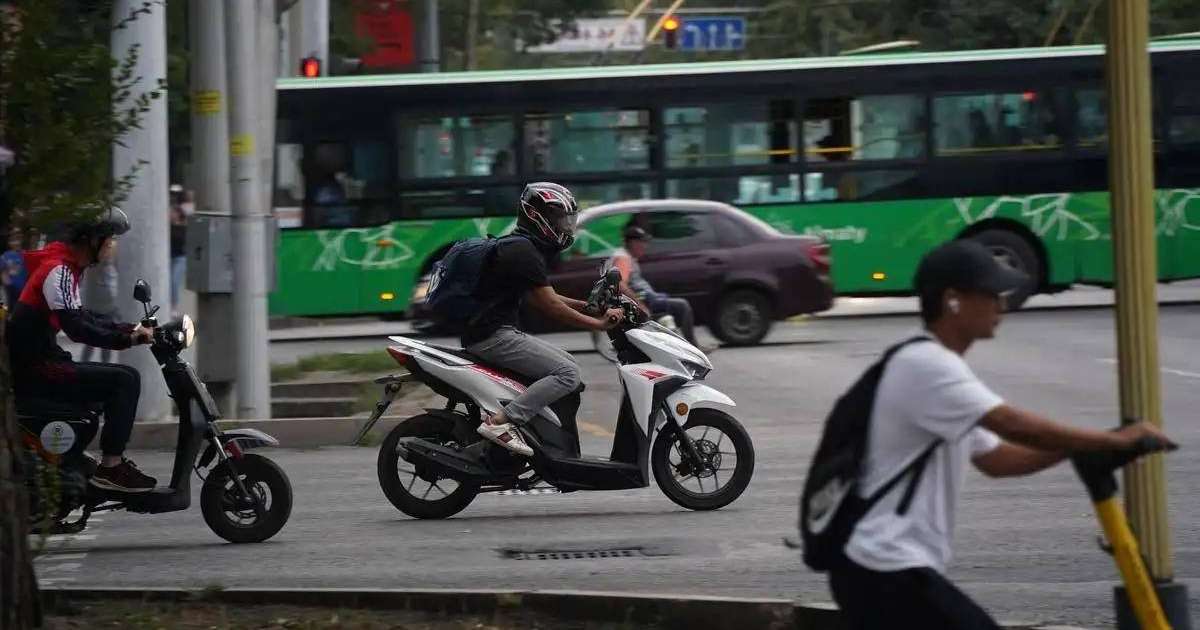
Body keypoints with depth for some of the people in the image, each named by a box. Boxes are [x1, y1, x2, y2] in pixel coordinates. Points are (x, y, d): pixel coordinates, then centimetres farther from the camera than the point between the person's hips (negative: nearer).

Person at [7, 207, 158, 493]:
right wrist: (127, 339, -24)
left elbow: (81, 317, 26)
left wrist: (128, 329, 16)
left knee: (124, 379, 18)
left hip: (41, 360, 10)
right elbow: (76, 328, -26)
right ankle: (110, 468, -17)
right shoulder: (58, 270, -16)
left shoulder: (68, 267, 15)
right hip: (34, 369, -10)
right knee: (125, 380, -17)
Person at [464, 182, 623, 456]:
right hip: (493, 336, -11)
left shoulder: (519, 246, 19)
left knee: (568, 364, 16)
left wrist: (588, 305, 13)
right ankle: (500, 422, -24)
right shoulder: (524, 252, -15)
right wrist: (599, 323, -12)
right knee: (568, 374, -18)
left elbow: (542, 298, 23)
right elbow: (550, 307, -17)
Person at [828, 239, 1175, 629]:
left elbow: (995, 459, 18)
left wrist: (1083, 448, 6)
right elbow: (1017, 426, -24)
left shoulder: (939, 368, 17)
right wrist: (1115, 440, -17)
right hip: (890, 571, -11)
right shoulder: (926, 365, -16)